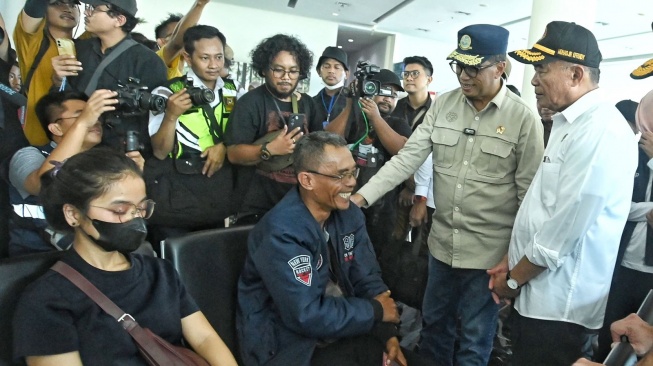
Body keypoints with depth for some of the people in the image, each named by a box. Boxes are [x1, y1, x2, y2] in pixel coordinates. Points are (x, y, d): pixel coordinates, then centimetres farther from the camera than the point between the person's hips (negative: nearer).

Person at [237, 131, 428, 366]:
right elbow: (307, 317, -28)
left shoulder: (349, 215, -2)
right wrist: (376, 310, -16)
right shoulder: (282, 233, -25)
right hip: (291, 346, -6)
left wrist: (388, 335, -12)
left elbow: (367, 280, 2)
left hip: (343, 329, 7)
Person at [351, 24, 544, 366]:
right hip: (442, 241, 4)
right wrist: (362, 195, -14)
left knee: (475, 338, 13)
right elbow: (408, 157, -5)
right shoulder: (443, 105, -1)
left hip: (489, 250, -4)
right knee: (433, 323, 22)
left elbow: (528, 193, -8)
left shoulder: (523, 118, -11)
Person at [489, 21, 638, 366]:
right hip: (539, 293, 9)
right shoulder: (569, 123, 11)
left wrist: (514, 278, -10)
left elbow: (564, 228, -23)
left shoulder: (601, 131, -22)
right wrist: (512, 262, 9)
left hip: (559, 303, -9)